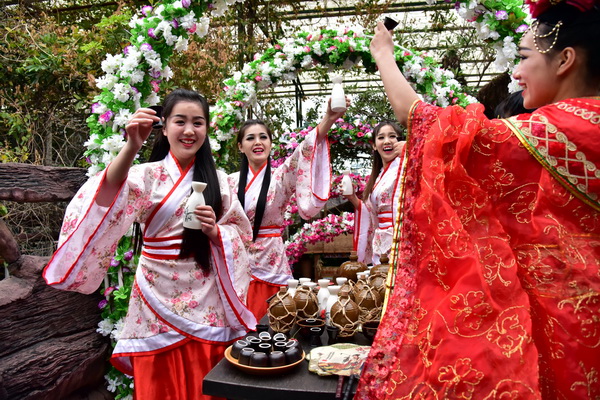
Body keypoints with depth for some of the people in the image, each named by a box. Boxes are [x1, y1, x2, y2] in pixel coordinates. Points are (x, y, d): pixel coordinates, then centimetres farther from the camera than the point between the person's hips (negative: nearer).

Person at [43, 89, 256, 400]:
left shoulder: (218, 179, 5)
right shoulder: (146, 175, -3)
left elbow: (240, 233, 5)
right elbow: (107, 202, -24)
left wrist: (215, 231, -15)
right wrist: (131, 148, -38)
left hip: (207, 302, 2)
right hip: (159, 300, -1)